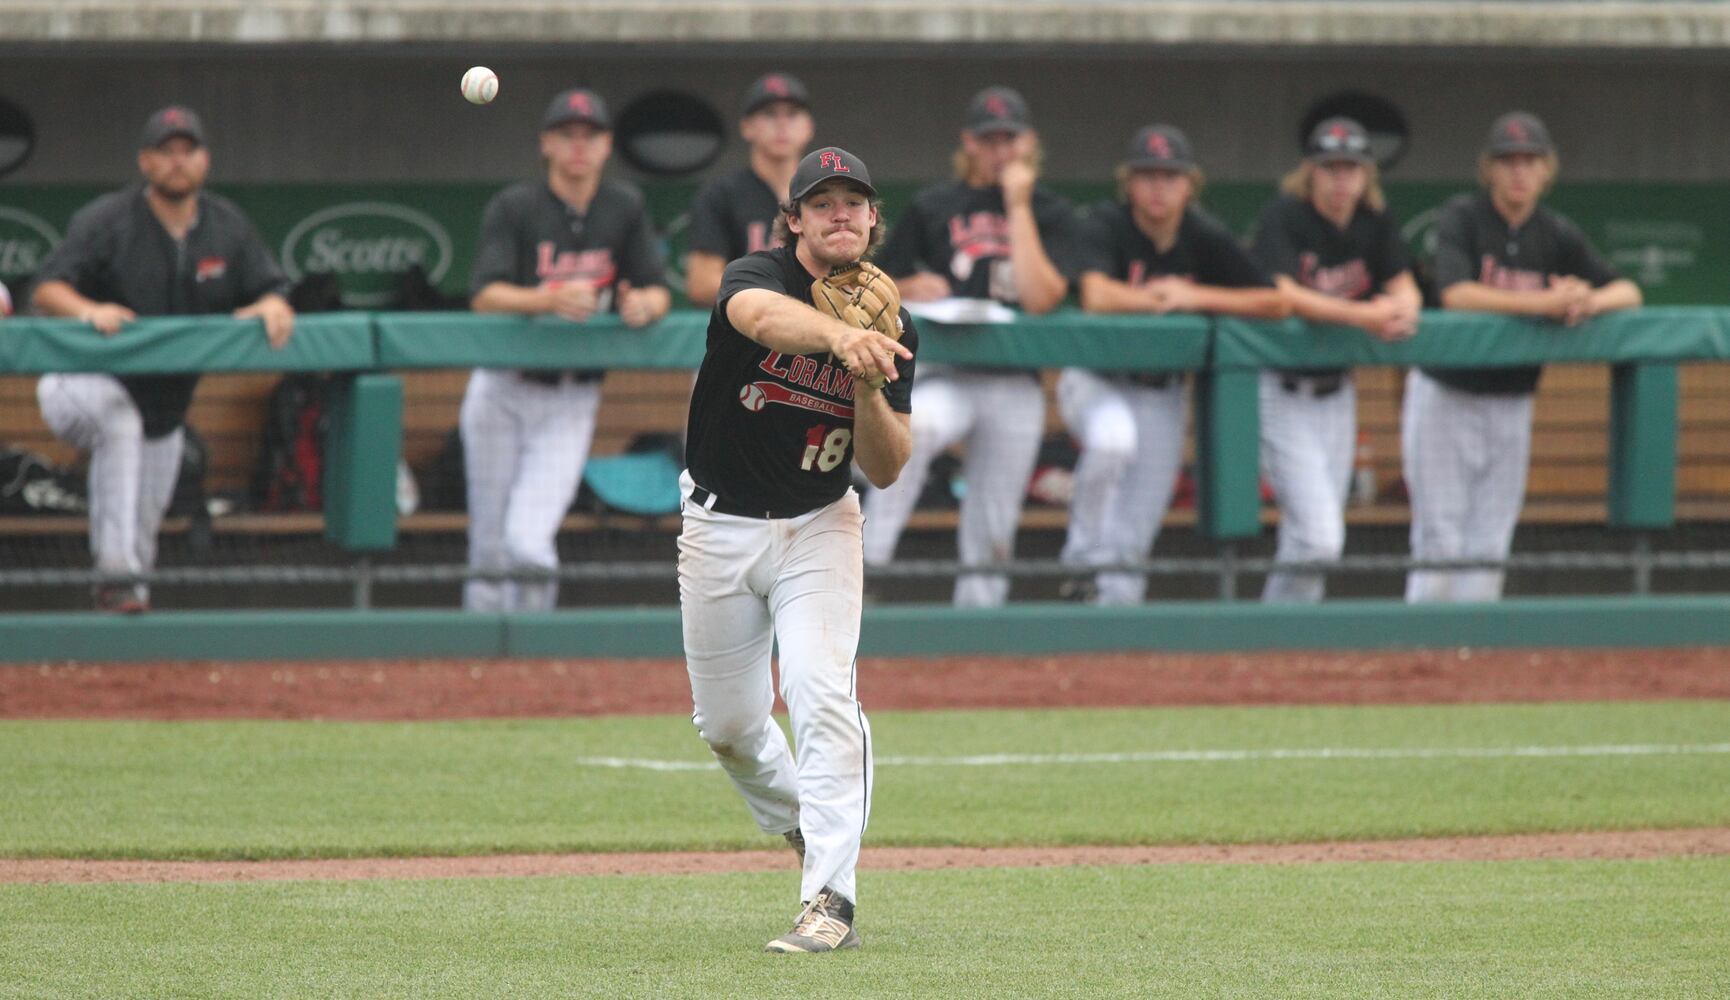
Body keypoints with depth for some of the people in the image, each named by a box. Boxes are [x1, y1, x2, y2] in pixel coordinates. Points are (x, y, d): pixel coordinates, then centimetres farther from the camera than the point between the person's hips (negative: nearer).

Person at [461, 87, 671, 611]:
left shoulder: (624, 208, 3)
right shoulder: (514, 207, -7)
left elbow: (658, 291, 2)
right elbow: (485, 297, -19)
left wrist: (643, 306, -22)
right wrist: (550, 299, -37)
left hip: (570, 402, 0)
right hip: (502, 391, 0)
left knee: (530, 544, -17)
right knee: (491, 553, 5)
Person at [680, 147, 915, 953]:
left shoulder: (888, 329, -5)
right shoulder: (757, 276, -16)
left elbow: (885, 470, -6)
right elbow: (763, 315, -44)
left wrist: (869, 388, -25)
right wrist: (841, 337, -64)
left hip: (819, 525, 0)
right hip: (720, 524, 0)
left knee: (822, 693, -19)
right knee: (726, 723, 8)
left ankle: (830, 901, -22)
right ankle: (798, 819, 40)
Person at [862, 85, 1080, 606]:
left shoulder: (1052, 214, 7)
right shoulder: (933, 207, 8)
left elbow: (1040, 297, -10)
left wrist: (1018, 208, -9)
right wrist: (911, 290, -12)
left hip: (1016, 390, 2)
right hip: (946, 380, -2)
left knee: (991, 536, 5)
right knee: (915, 425, -36)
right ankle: (866, 568, -39)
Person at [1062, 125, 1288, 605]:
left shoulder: (1205, 238, -7)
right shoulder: (1106, 225, -16)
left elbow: (1277, 303, -11)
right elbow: (1096, 297, -34)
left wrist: (1198, 297, -21)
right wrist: (1163, 297, -20)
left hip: (1161, 394, 4)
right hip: (1096, 380, -4)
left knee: (1133, 537, 1)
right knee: (1113, 440, -36)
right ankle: (1084, 563, -18)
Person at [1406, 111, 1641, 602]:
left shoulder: (1558, 235, 2)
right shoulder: (1462, 218, -10)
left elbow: (1628, 292, 2)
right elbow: (1455, 294, -25)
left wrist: (1590, 302, -22)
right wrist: (1544, 303, -32)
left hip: (1511, 406, 4)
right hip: (1446, 395, -4)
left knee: (1489, 543, 3)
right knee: (1440, 538, -7)